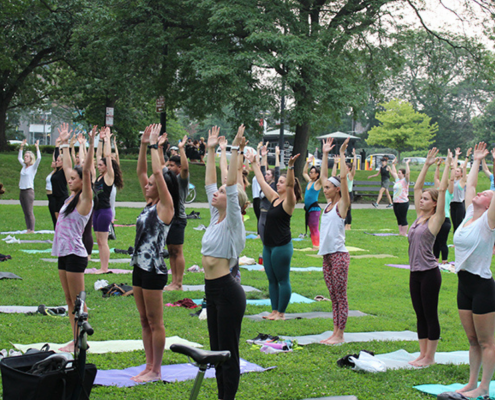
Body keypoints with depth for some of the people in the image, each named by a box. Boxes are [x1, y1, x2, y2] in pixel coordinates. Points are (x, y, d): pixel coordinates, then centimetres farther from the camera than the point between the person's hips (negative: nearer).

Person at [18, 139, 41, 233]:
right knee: (25, 212, 6)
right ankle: (28, 229, 8)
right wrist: (21, 147, 26)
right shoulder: (24, 166, 15)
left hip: (29, 191, -7)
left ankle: (32, 230, -7)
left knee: (29, 212, -8)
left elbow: (39, 158, -18)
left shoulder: (33, 167, -3)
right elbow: (19, 158, 31)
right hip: (22, 191, 7)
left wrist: (37, 147, -13)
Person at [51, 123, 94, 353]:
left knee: (78, 301, -3)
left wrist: (91, 144, -28)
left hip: (75, 255, -9)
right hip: (63, 253, 9)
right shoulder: (71, 197, 11)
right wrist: (65, 144, 27)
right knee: (69, 300, 11)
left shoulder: (85, 199, -9)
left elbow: (86, 171, -21)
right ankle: (76, 340, 17)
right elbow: (67, 168, 21)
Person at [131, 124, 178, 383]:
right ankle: (150, 366, 19)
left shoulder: (165, 206, -9)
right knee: (145, 321, 12)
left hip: (154, 270, -9)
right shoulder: (149, 204, 11)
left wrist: (154, 145, -12)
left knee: (155, 322, -1)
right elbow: (141, 172, 13)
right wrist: (144, 145, 6)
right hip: (140, 267, 9)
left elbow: (158, 173, -18)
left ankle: (156, 371, 5)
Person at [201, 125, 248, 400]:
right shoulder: (215, 219, 10)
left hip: (227, 291, -9)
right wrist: (210, 150, 16)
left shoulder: (232, 223, -10)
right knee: (217, 349, 14)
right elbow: (209, 182, 15)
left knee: (228, 352, -1)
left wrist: (235, 150, -22)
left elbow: (231, 184, -20)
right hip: (212, 289, 9)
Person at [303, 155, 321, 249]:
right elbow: (304, 173, 29)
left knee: (314, 228, -6)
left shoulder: (317, 183, -8)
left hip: (314, 209, -8)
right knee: (311, 228, 10)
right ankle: (314, 244, 15)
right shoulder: (309, 182, 13)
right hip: (308, 209, 8)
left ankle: (317, 245, -3)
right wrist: (307, 163, 23)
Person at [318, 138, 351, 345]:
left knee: (340, 296, -2)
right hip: (327, 255, 8)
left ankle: (340, 335, 1)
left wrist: (342, 154, -12)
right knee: (333, 296, 11)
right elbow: (323, 176, 19)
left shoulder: (342, 204, -6)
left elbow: (343, 177, -15)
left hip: (339, 255, -8)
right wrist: (325, 154, 19)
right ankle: (335, 333, 15)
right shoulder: (329, 204, 12)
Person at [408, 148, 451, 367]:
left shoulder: (435, 219, -7)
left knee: (430, 315, 1)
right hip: (415, 273, 7)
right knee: (420, 316, 12)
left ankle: (430, 357, 8)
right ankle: (423, 353, 20)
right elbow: (417, 187, 15)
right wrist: (427, 164, 15)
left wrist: (447, 165, -10)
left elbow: (442, 190, -13)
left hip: (429, 273, -7)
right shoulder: (419, 216, 10)